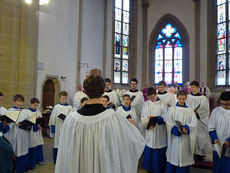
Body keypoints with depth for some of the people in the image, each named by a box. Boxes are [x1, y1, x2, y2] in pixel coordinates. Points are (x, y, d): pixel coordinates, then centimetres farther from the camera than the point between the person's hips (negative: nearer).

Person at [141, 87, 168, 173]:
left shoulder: (162, 104, -4)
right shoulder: (146, 103, 6)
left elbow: (165, 117, -7)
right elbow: (143, 116, 3)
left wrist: (156, 118, -21)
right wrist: (147, 124, -15)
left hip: (159, 132, -3)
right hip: (149, 132, 3)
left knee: (159, 152, 5)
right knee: (149, 151, 9)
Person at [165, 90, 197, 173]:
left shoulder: (190, 110, 6)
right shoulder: (172, 109, 2)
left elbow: (193, 123, -3)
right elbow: (169, 122, -6)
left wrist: (186, 128, -21)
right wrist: (177, 129, -21)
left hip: (185, 139, 1)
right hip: (175, 138, -1)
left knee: (184, 157, 6)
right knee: (173, 157, 5)